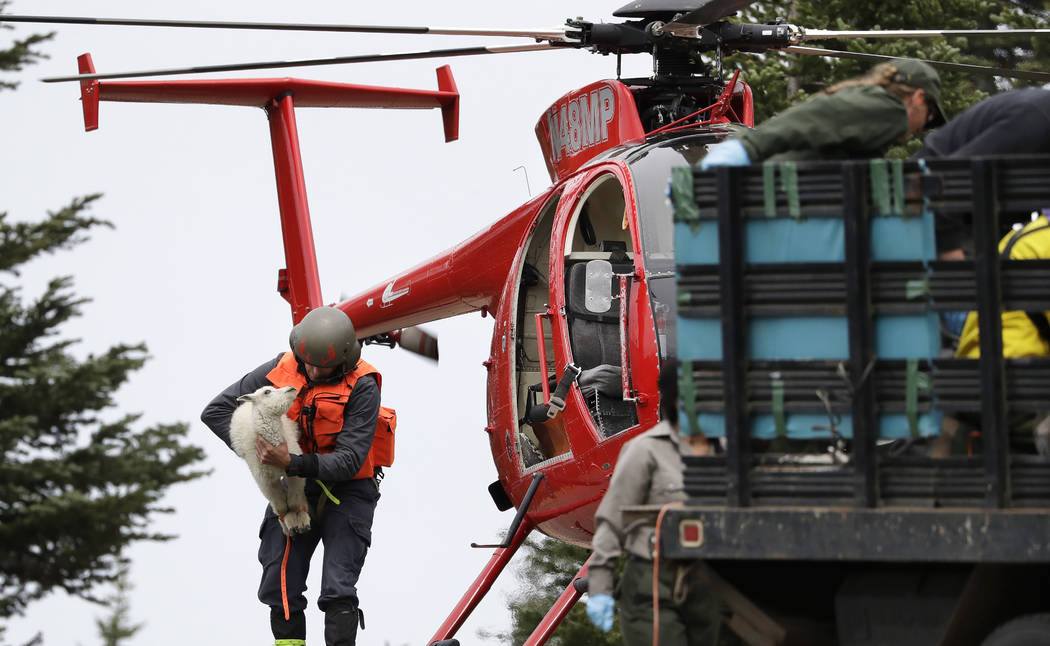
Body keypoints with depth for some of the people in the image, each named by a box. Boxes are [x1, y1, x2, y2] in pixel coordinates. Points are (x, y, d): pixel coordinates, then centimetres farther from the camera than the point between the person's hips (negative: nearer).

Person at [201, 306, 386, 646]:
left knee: (337, 589, -14)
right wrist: (255, 452, -14)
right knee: (281, 587, -2)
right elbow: (216, 411, -3)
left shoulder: (362, 387, -20)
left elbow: (350, 461, -24)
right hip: (297, 488, 4)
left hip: (347, 490, -4)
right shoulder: (280, 371, -9)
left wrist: (293, 463, -36)